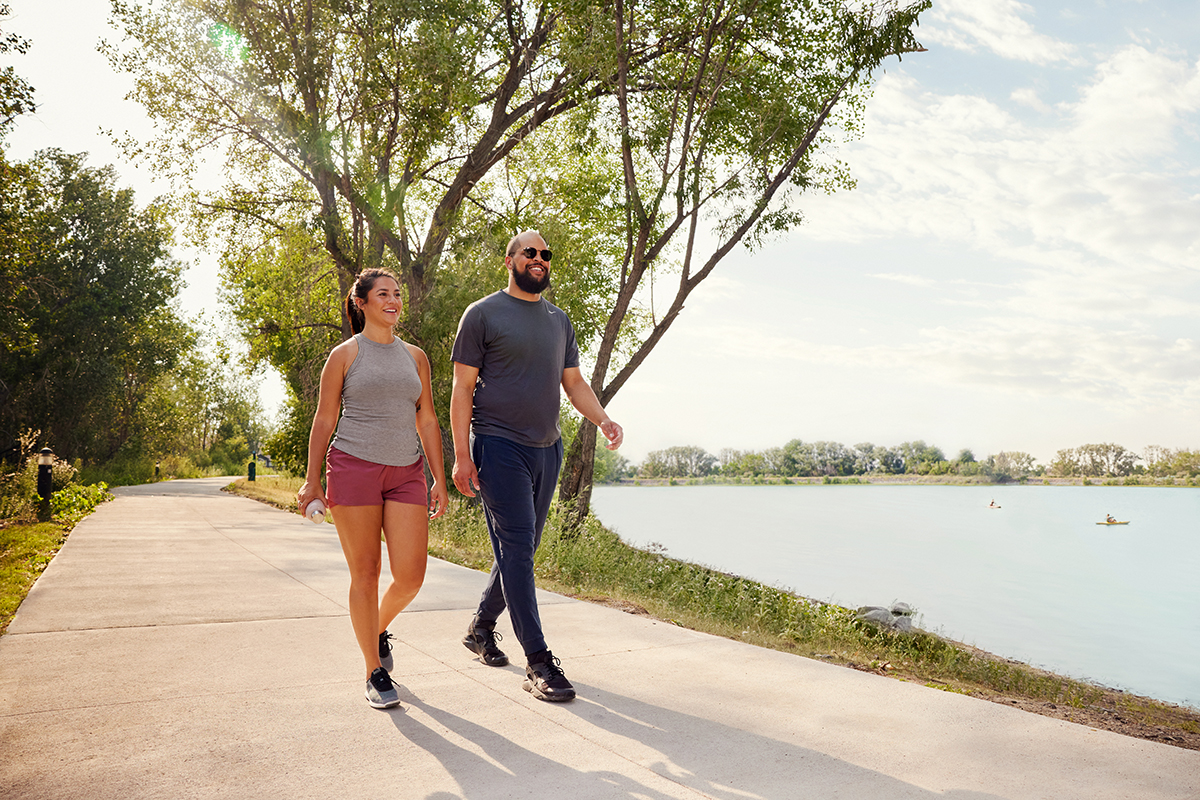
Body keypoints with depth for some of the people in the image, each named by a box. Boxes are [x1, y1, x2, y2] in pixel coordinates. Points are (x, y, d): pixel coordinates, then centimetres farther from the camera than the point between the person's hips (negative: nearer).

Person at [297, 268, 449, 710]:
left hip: (406, 473, 3)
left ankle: (380, 629, 28)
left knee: (411, 576, -4)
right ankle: (375, 673, 13)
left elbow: (427, 421, 14)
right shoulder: (345, 354, 4)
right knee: (365, 574, 0)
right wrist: (311, 480, 0)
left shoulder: (414, 356, 14)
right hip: (354, 467, -3)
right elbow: (324, 420, 5)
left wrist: (440, 480, 9)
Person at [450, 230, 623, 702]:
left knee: (521, 549, 13)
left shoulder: (559, 320, 16)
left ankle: (481, 628, 33)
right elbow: (462, 388, -4)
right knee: (517, 547, -10)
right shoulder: (483, 314, -2)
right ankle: (538, 663, -8)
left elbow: (573, 382, 17)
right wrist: (462, 456, -11)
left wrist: (602, 419, -3)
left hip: (546, 449, 7)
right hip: (499, 447, -6)